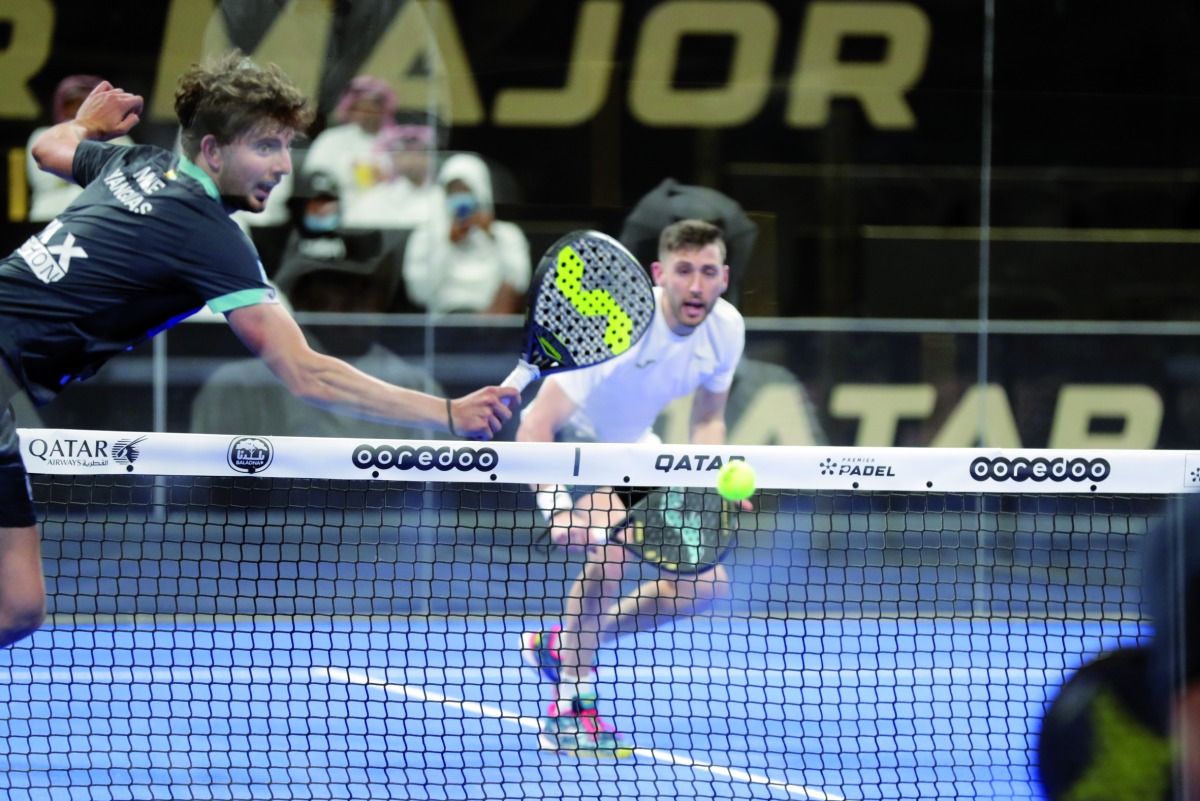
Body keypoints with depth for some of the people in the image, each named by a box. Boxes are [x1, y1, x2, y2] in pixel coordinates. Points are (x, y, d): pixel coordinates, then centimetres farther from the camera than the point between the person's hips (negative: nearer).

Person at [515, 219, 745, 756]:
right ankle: (569, 710, -22)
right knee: (613, 545, -34)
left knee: (706, 584, 1)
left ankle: (562, 645, 19)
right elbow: (536, 424, -37)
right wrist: (555, 504, -50)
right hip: (565, 437, -7)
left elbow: (707, 419, 5)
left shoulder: (727, 328, -14)